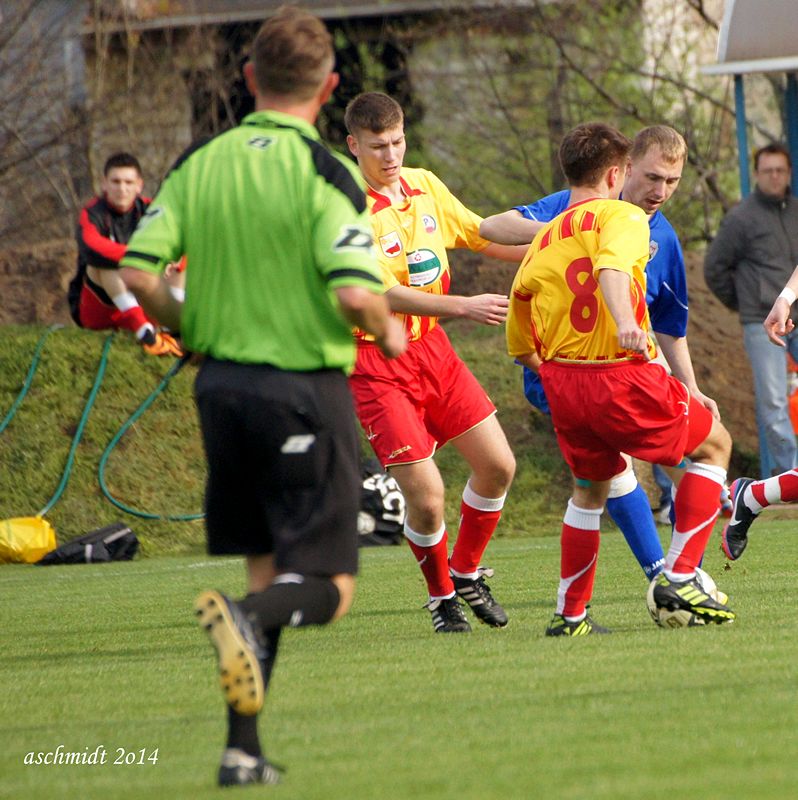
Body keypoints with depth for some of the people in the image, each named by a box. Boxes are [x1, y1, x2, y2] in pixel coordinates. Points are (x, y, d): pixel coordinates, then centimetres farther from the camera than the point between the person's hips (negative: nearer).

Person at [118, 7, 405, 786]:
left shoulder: (199, 164, 2)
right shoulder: (324, 173, -12)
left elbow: (139, 273, -2)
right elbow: (355, 292, -21)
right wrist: (387, 330, 1)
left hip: (222, 385, 5)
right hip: (306, 389, -5)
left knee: (266, 573, 16)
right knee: (325, 587, 1)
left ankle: (243, 749, 9)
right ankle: (247, 616, -31)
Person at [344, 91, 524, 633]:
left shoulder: (424, 186, 4)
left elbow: (481, 236, 19)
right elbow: (380, 294, -26)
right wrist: (464, 307, -31)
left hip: (431, 346, 7)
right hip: (376, 360, -7)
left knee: (498, 465, 6)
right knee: (427, 497, -10)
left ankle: (467, 573, 29)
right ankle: (442, 596, 16)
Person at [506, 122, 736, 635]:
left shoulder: (541, 246, 13)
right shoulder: (623, 217, -4)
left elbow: (520, 345, 18)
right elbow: (611, 267, -29)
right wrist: (625, 324, -44)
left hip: (562, 381, 6)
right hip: (625, 377, -6)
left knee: (590, 490, 28)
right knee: (715, 445, 16)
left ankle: (570, 613, 28)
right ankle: (680, 577, 7)